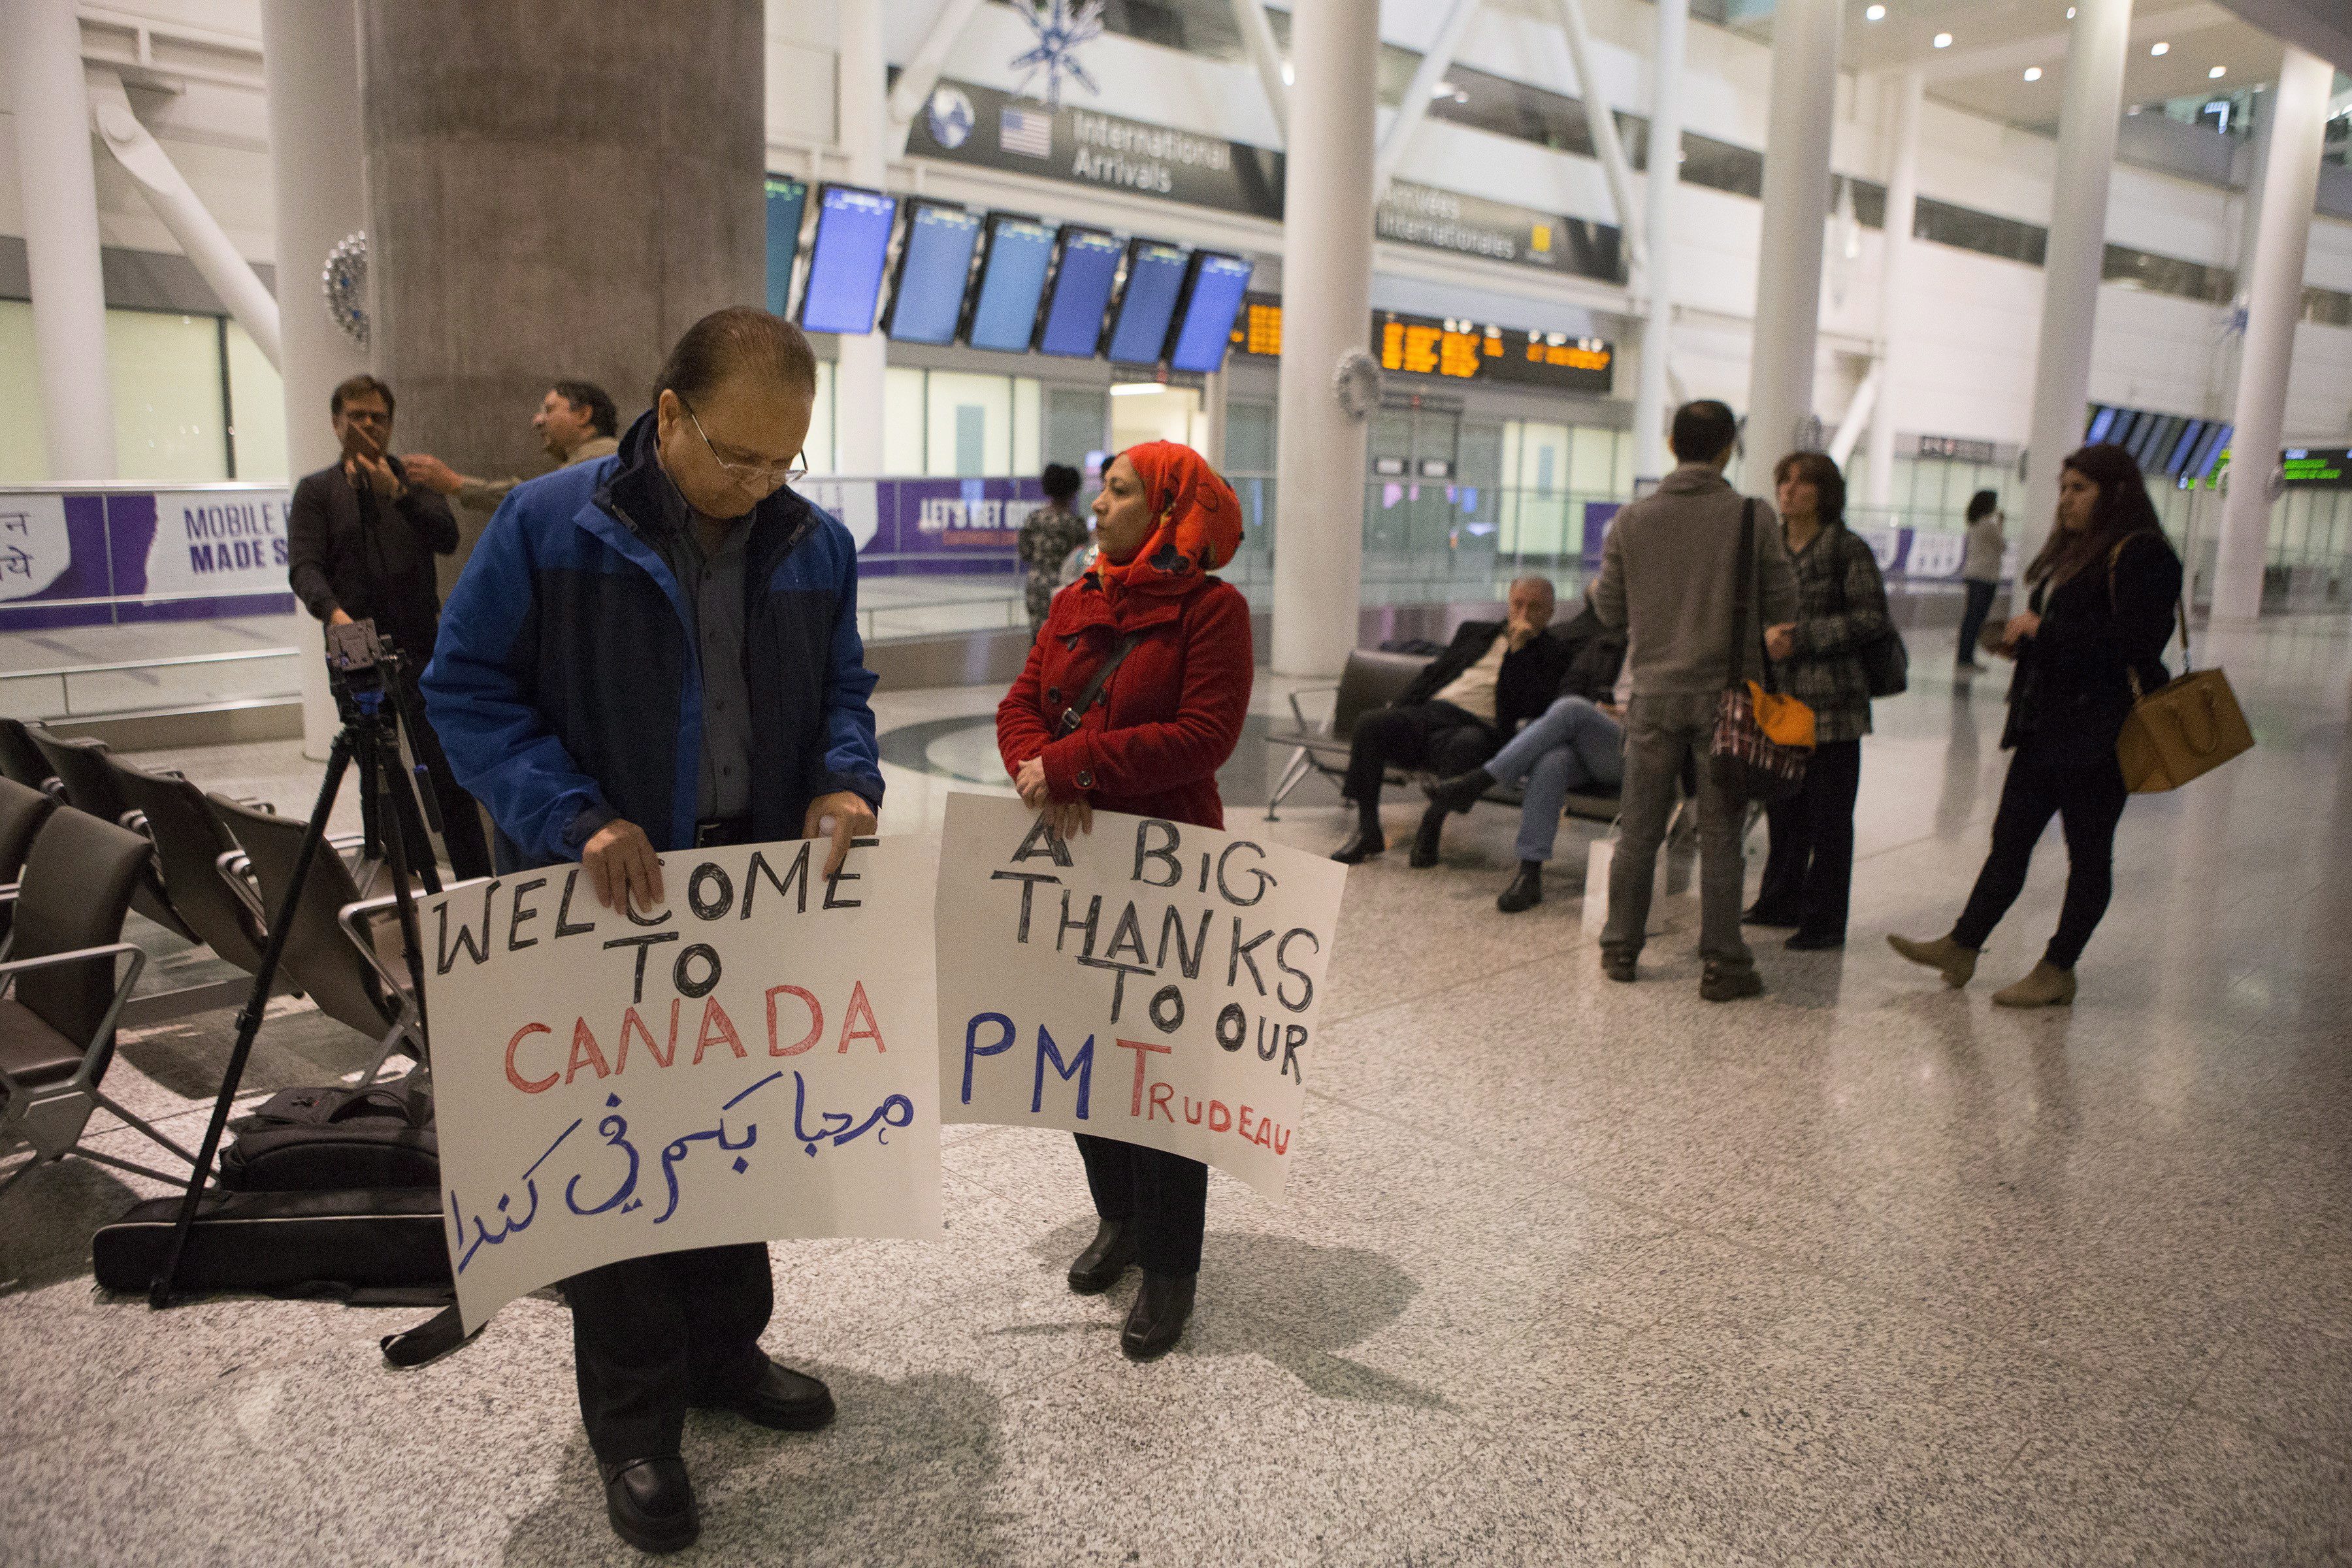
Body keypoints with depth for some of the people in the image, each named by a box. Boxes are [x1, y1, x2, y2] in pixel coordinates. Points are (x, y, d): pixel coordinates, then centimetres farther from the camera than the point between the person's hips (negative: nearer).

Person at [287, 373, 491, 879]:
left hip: (421, 648, -1)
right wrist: (334, 611, -23)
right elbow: (304, 566, -4)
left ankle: (477, 884, -2)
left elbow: (447, 538, -5)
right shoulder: (316, 491, 10)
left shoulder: (412, 479, 12)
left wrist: (396, 493, -18)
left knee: (448, 773, -5)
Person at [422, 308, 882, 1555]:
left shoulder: (814, 546, 1)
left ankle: (724, 1351, 38)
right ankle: (633, 1424, 22)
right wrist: (572, 817, -22)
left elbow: (841, 690, 11)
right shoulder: (548, 525, -12)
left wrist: (844, 778, -11)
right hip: (603, 894, -4)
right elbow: (465, 688, -9)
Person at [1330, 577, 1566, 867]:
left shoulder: (1549, 654, 13)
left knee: (1466, 747, -41)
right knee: (1370, 724, -24)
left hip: (1477, 727, -4)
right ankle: (1368, 831, -18)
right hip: (1428, 712, 4)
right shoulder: (1474, 631, 28)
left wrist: (1518, 648, -5)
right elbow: (1433, 673, 24)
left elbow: (1529, 705, -4)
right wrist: (1395, 710, 10)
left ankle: (1430, 830, -22)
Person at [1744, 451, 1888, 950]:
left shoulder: (1848, 550, -5)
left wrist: (1802, 638, -16)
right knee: (1783, 807, 13)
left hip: (1832, 702, -5)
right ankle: (1781, 901, 27)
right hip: (1779, 696, 5)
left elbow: (1873, 618, -10)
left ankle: (1824, 920, 11)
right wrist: (1765, 635, -8)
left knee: (1829, 815, 2)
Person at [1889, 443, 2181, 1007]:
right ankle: (1961, 948, 14)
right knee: (2011, 837, 10)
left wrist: (2043, 629, -18)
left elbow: (2132, 640, -23)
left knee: (2088, 850, 3)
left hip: (2098, 730, -9)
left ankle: (2058, 971, 11)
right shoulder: (2077, 550, 16)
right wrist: (2023, 639, 6)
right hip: (2046, 726, 9)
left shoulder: (2142, 555, -12)